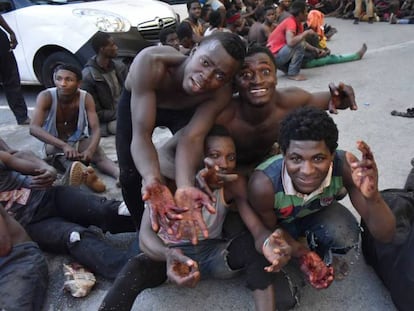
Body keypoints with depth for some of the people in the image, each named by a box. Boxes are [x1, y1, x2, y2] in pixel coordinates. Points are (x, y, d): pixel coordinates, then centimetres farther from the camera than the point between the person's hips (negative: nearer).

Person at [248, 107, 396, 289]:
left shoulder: (345, 166, -35)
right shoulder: (263, 185, -39)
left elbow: (385, 236, -32)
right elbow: (270, 229, -15)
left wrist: (373, 197, -52)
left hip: (318, 212, 1)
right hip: (282, 224, -1)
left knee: (346, 237, -29)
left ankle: (318, 248, 6)